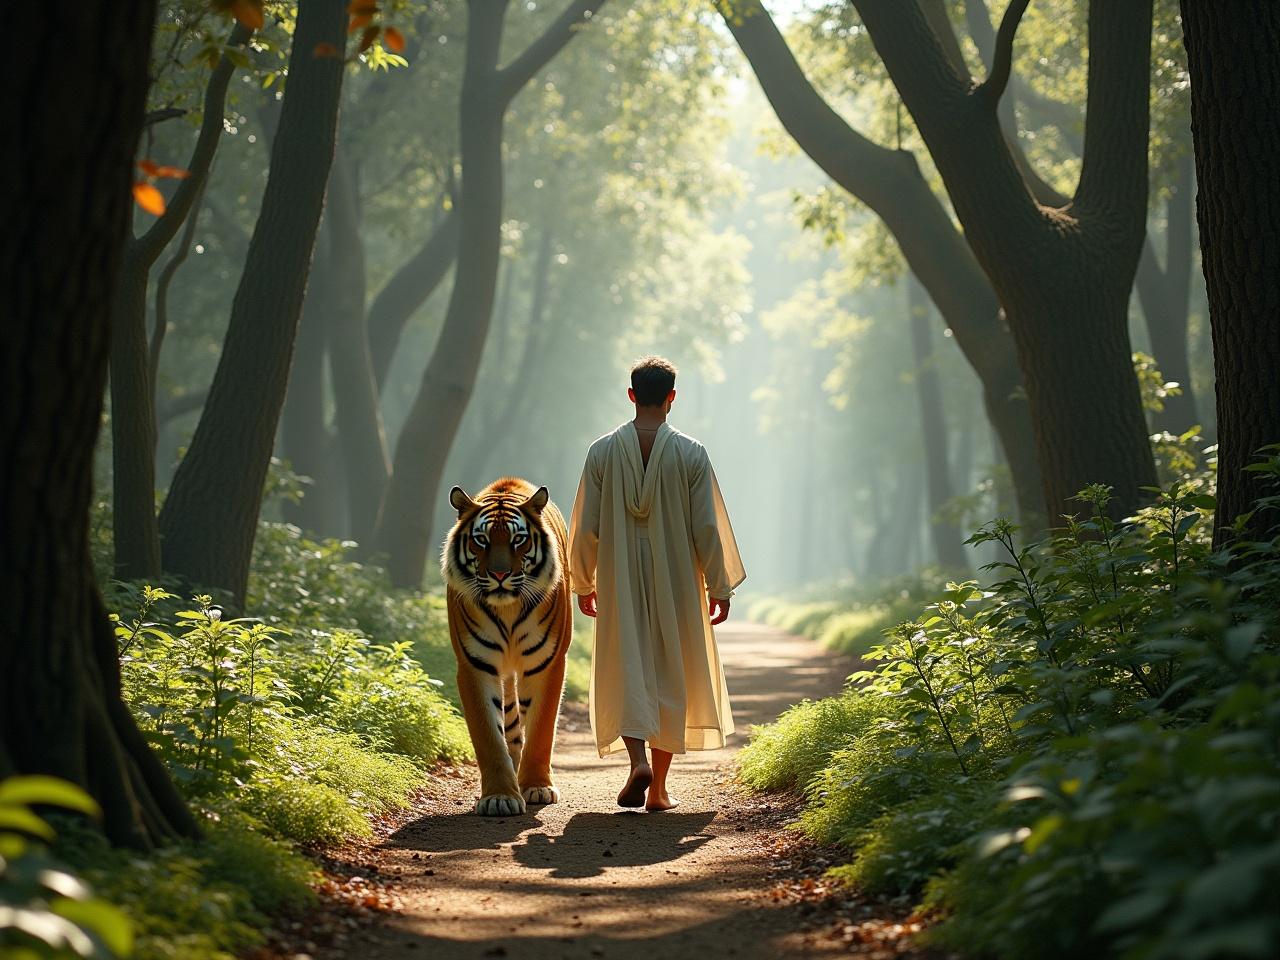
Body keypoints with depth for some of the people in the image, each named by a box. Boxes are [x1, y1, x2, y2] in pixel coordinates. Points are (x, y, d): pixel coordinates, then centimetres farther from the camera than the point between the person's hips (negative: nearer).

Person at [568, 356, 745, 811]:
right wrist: (719, 587, 3)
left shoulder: (603, 451, -3)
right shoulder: (691, 453, -6)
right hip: (676, 583, 0)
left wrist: (583, 583, 12)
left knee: (626, 671, 7)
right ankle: (658, 788, 12)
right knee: (670, 678, 9)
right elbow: (707, 526, -6)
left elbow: (586, 526, -1)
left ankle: (639, 759, -17)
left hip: (620, 584, 0)